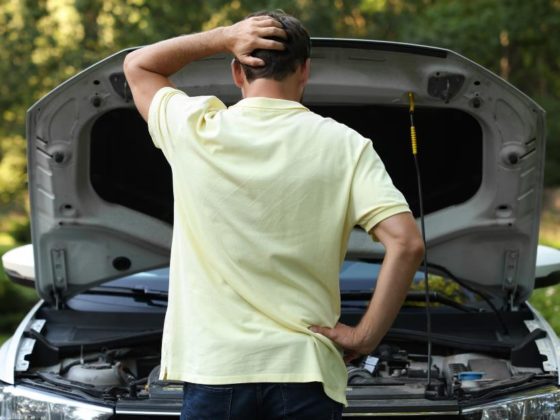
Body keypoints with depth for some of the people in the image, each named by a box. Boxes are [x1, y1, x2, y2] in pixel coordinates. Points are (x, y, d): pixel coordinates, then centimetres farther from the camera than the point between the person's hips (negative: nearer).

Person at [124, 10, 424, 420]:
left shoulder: (196, 131, 0)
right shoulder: (343, 145, -2)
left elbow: (137, 66, 20)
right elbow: (407, 243, -13)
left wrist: (223, 38, 8)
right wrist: (364, 337, -6)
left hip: (214, 370, 0)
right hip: (304, 371, 0)